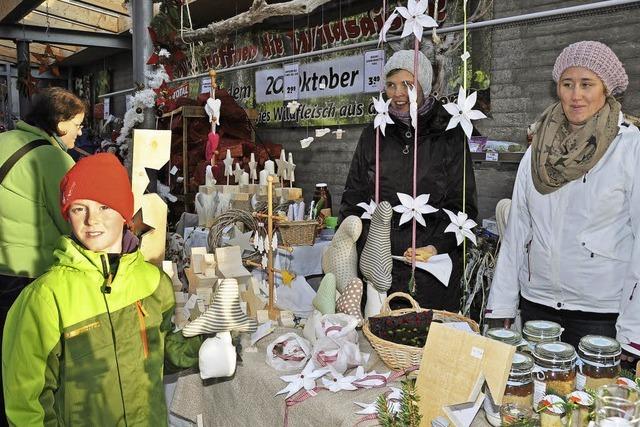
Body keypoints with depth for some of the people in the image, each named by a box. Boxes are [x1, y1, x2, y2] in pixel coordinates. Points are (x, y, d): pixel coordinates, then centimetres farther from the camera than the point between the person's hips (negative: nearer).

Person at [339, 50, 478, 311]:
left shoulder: (449, 135, 2)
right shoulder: (373, 135, 10)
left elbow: (463, 205, 0)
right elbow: (353, 199, 11)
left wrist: (436, 246, -15)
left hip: (435, 265, -2)